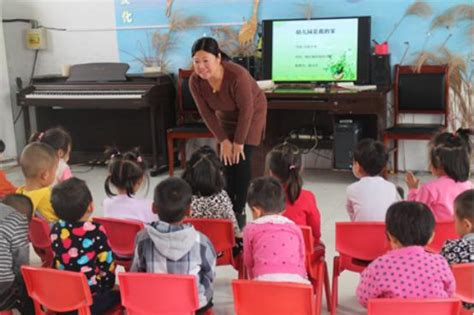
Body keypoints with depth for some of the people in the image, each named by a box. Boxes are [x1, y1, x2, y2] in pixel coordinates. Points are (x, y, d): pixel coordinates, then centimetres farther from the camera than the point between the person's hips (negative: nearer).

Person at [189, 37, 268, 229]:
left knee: (241, 161, -11)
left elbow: (246, 109, -28)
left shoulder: (237, 75, -39)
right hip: (226, 117, 4)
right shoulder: (195, 81, -25)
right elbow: (206, 113, -13)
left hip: (251, 114, -4)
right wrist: (223, 140, -12)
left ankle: (239, 210, 0)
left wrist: (239, 141, -21)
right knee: (227, 161, 1)